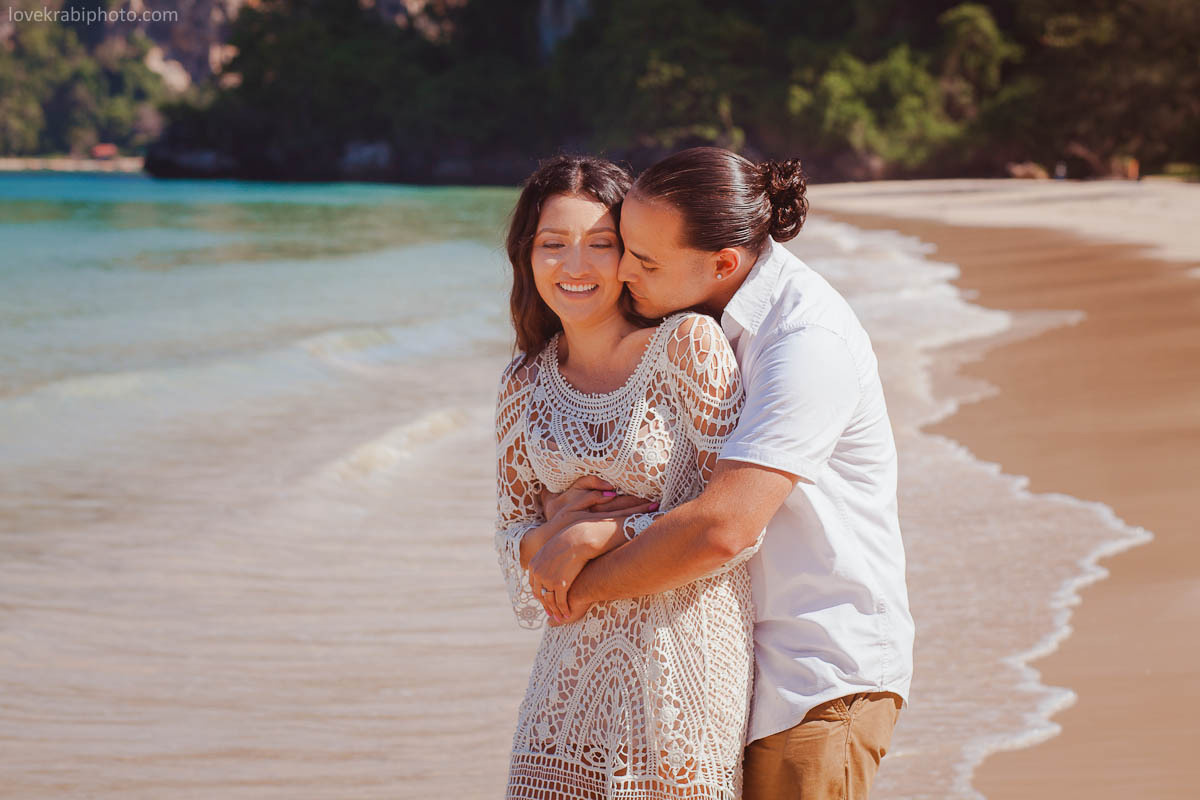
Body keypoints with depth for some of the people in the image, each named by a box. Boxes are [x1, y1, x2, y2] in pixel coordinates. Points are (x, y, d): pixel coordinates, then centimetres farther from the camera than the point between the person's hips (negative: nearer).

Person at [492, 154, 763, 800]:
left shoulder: (688, 344, -8)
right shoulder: (525, 384, 8)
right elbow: (512, 534, 14)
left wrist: (597, 537, -14)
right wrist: (546, 540, -8)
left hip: (690, 650, -4)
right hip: (575, 668, 4)